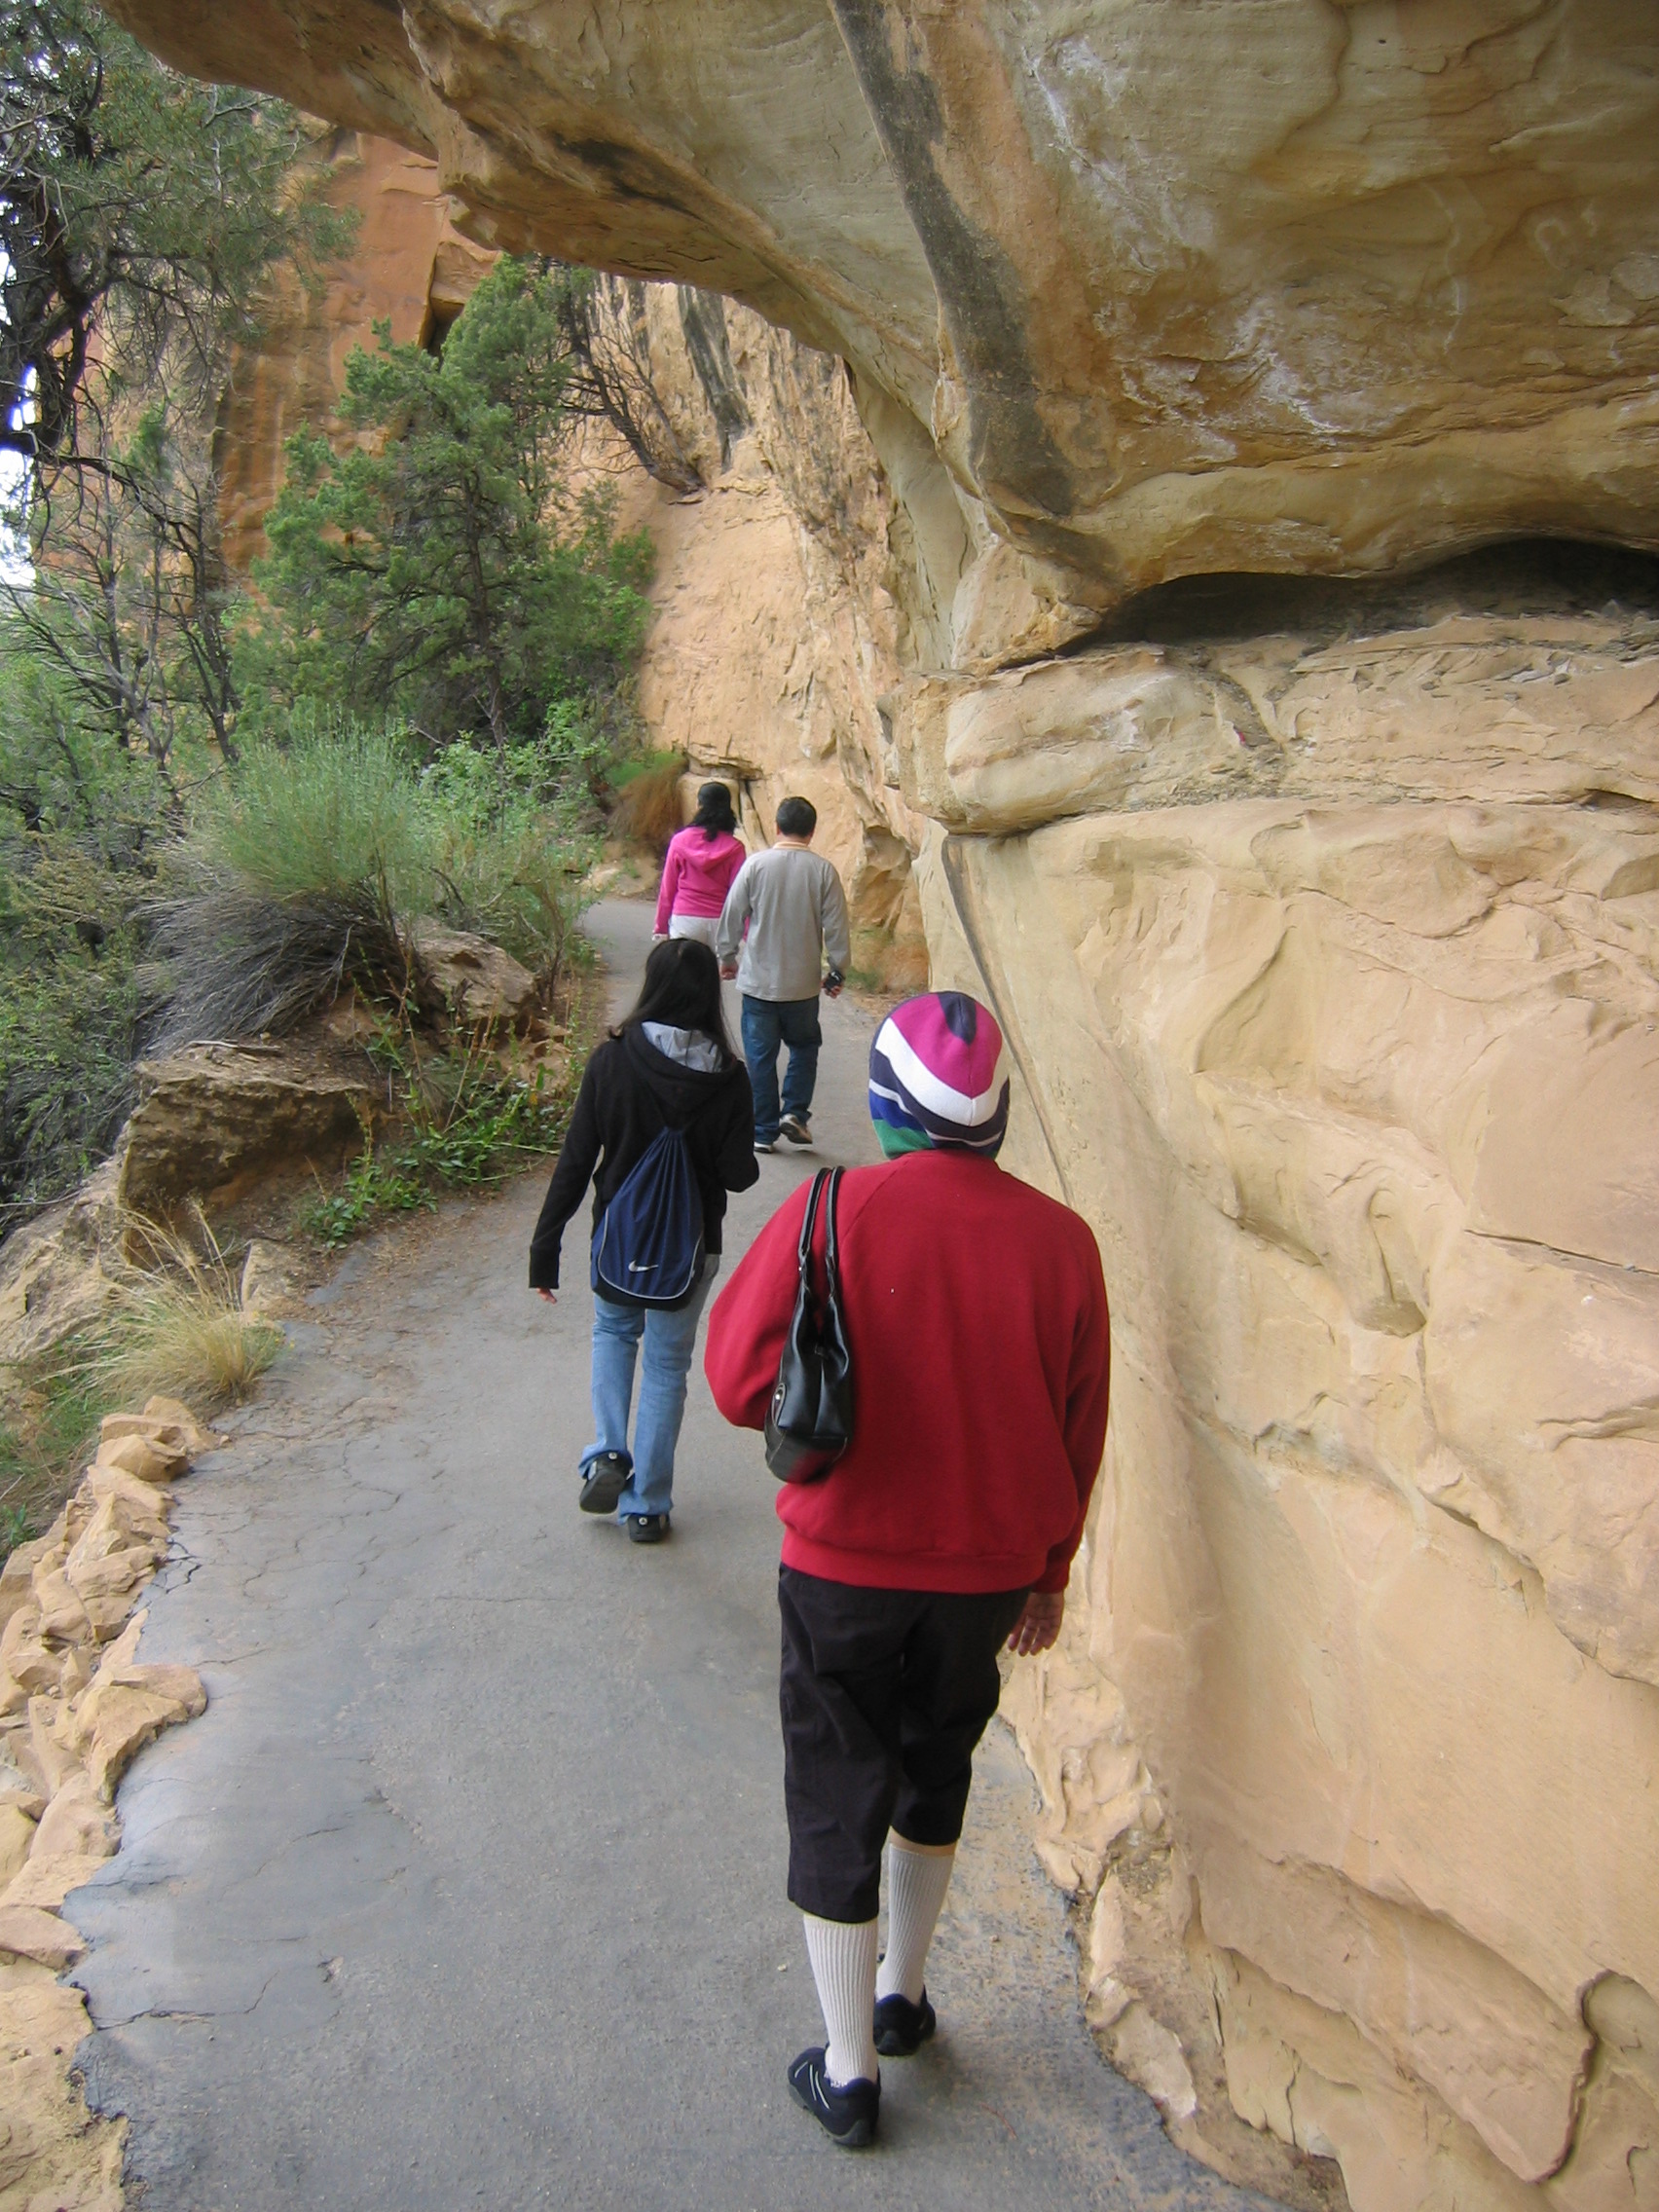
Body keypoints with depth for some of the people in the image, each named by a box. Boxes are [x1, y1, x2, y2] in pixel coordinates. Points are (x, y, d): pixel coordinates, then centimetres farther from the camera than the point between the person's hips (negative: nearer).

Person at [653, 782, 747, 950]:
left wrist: (661, 926, 10)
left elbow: (668, 888, 3)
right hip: (720, 922, 0)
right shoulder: (734, 848, -3)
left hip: (685, 919, 0)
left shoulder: (680, 841, -1)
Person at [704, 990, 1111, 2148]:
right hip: (987, 1571, 3)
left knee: (838, 1807, 14)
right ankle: (905, 1992, 44)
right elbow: (1079, 1429, -1)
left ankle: (849, 2071, 27)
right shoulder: (1060, 1238, -10)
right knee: (936, 1776, 26)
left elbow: (742, 1377, -16)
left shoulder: (834, 1212, -18)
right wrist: (1049, 1571, 12)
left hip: (844, 1566, -3)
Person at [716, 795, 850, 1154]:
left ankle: (764, 1131, 11)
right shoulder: (823, 871, -7)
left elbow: (732, 916, -2)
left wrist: (727, 956, 14)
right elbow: (836, 928, -3)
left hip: (758, 980, 0)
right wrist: (837, 972, 10)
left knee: (760, 1056, 8)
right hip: (803, 983, 0)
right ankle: (795, 1112, 6)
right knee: (804, 1047, 20)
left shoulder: (755, 864, -7)